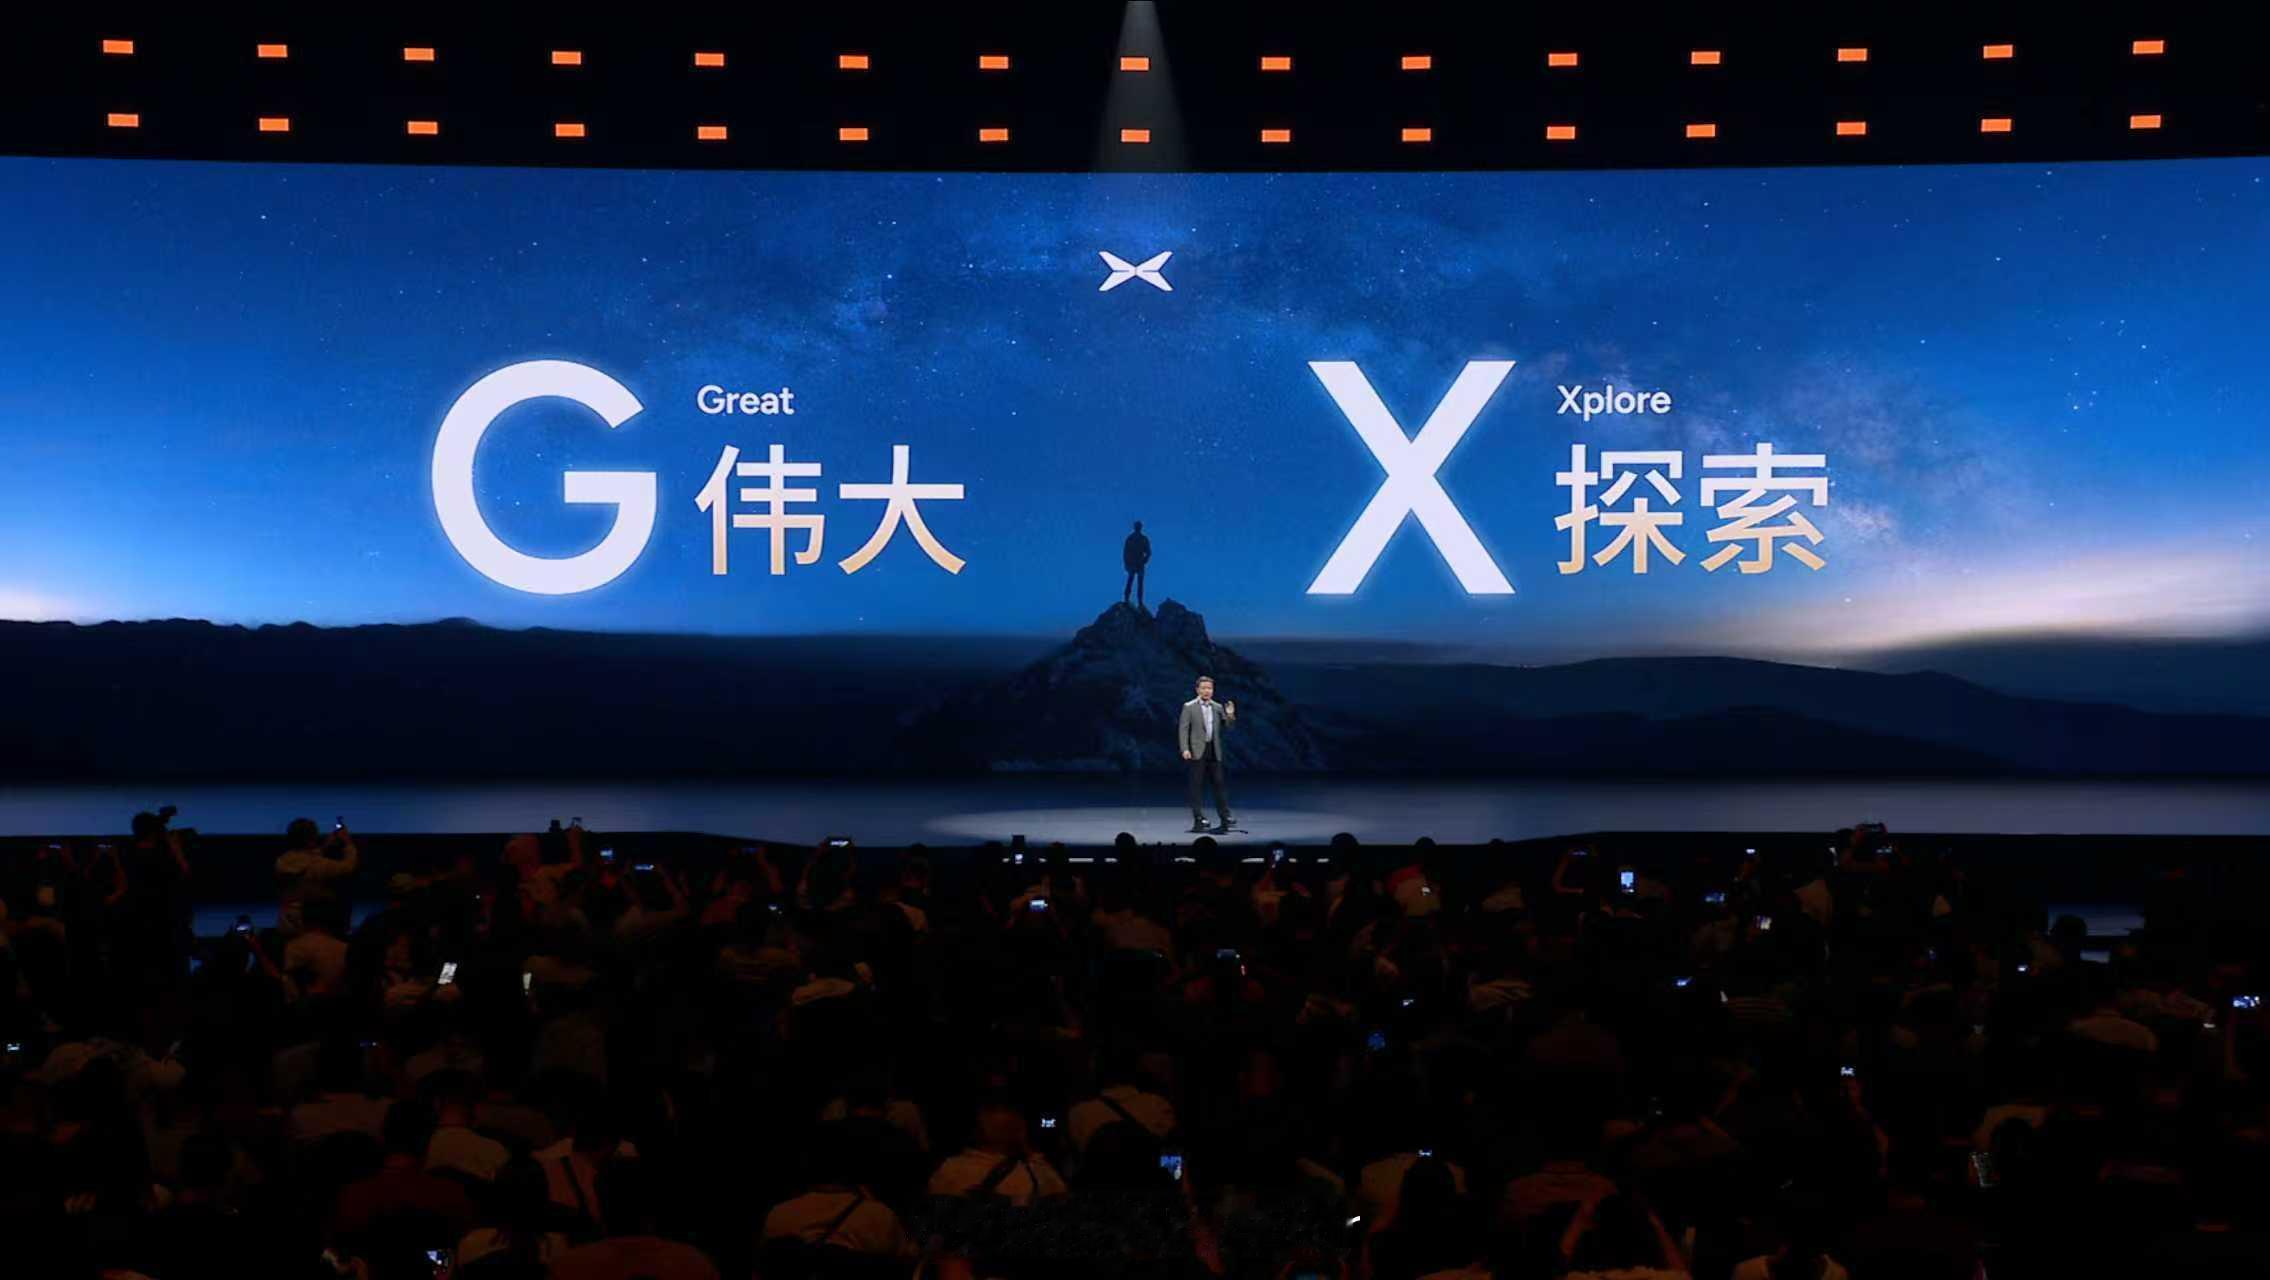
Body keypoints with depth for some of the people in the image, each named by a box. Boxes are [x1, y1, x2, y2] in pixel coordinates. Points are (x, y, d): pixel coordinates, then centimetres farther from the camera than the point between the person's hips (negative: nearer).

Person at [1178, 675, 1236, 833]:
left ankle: (1225, 817, 8)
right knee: (1197, 785, -2)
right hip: (1198, 751, -4)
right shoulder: (1189, 707, -1)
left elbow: (1225, 729, 11)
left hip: (1214, 751, 4)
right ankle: (1198, 819, 1)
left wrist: (1230, 716, -7)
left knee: (1220, 783, 4)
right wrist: (1185, 749, -16)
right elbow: (1183, 729, -5)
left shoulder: (1218, 707, 11)